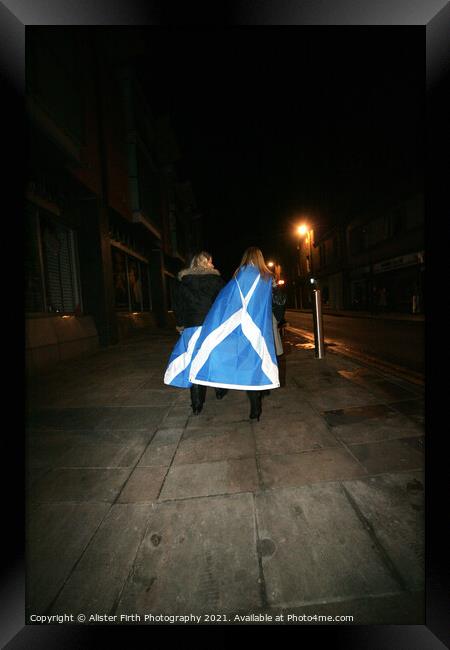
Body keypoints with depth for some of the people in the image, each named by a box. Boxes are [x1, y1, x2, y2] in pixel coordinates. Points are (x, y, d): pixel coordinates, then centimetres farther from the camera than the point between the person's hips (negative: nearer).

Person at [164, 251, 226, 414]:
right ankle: (220, 390, 35)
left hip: (192, 327, 1)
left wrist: (180, 324, 15)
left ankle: (197, 405, 9)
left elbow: (177, 304, 6)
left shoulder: (182, 280, 5)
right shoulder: (216, 278, 1)